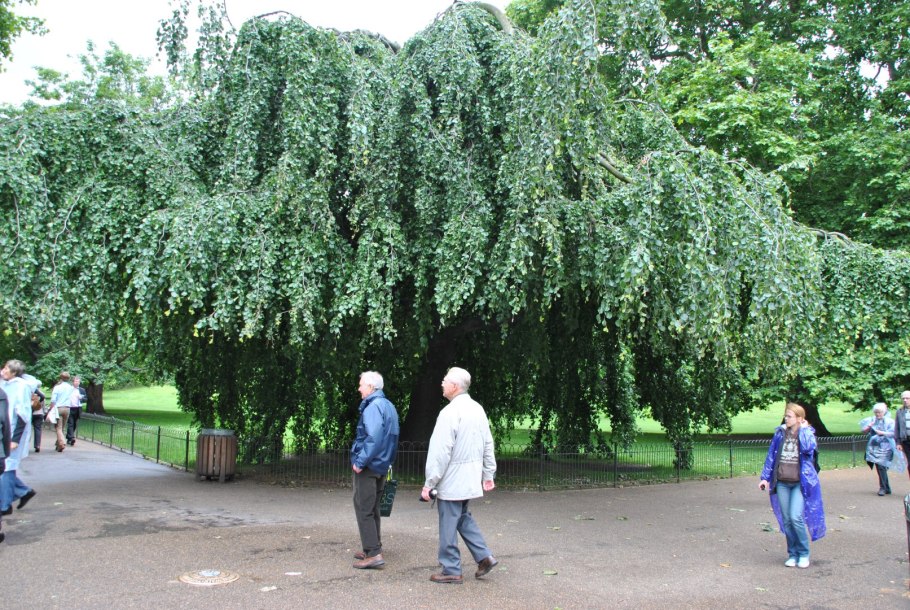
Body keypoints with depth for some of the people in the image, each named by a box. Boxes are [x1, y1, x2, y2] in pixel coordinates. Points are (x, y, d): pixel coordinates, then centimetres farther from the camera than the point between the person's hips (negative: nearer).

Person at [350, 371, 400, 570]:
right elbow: (392, 437, 17)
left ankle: (373, 554, -6)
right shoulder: (389, 406, 12)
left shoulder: (373, 407, -18)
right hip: (382, 466, 9)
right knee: (373, 509, 18)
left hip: (368, 466, -9)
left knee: (363, 510, -4)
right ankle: (373, 549, 25)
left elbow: (374, 437, -27)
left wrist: (360, 461, -21)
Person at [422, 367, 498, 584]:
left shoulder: (450, 412, -19)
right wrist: (488, 474, 19)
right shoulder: (477, 409, 6)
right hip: (470, 479, 8)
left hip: (451, 481, -8)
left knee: (448, 525, 3)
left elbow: (440, 452, -20)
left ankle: (451, 571, 11)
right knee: (463, 517, 22)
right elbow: (488, 444, 12)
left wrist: (429, 483, -15)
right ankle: (484, 556, 15)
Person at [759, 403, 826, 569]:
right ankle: (792, 554, 19)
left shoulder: (807, 433, -2)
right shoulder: (780, 432, 6)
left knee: (796, 517, -13)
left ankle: (804, 553, 6)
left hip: (800, 482, -3)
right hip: (782, 482, 4)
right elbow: (771, 455, 9)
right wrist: (765, 477, 7)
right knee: (786, 520, 6)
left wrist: (803, 429, -12)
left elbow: (808, 448, -25)